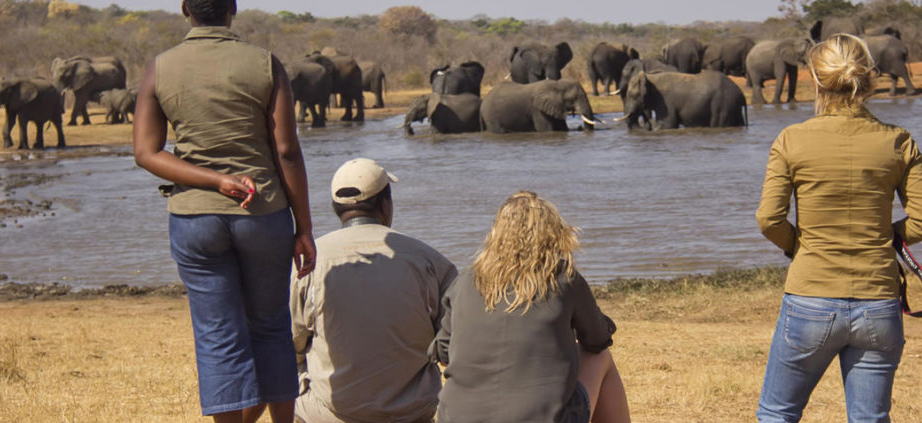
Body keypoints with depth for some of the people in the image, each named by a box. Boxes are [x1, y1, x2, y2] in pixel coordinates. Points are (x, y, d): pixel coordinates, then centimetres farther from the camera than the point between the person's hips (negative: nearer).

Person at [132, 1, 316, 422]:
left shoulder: (160, 70, -1)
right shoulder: (265, 65, -5)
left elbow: (146, 153, -6)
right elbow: (287, 152, -7)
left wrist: (217, 181, -10)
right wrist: (304, 228, -1)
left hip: (194, 218, 0)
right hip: (264, 214, 0)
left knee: (218, 338, 5)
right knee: (270, 328, 16)